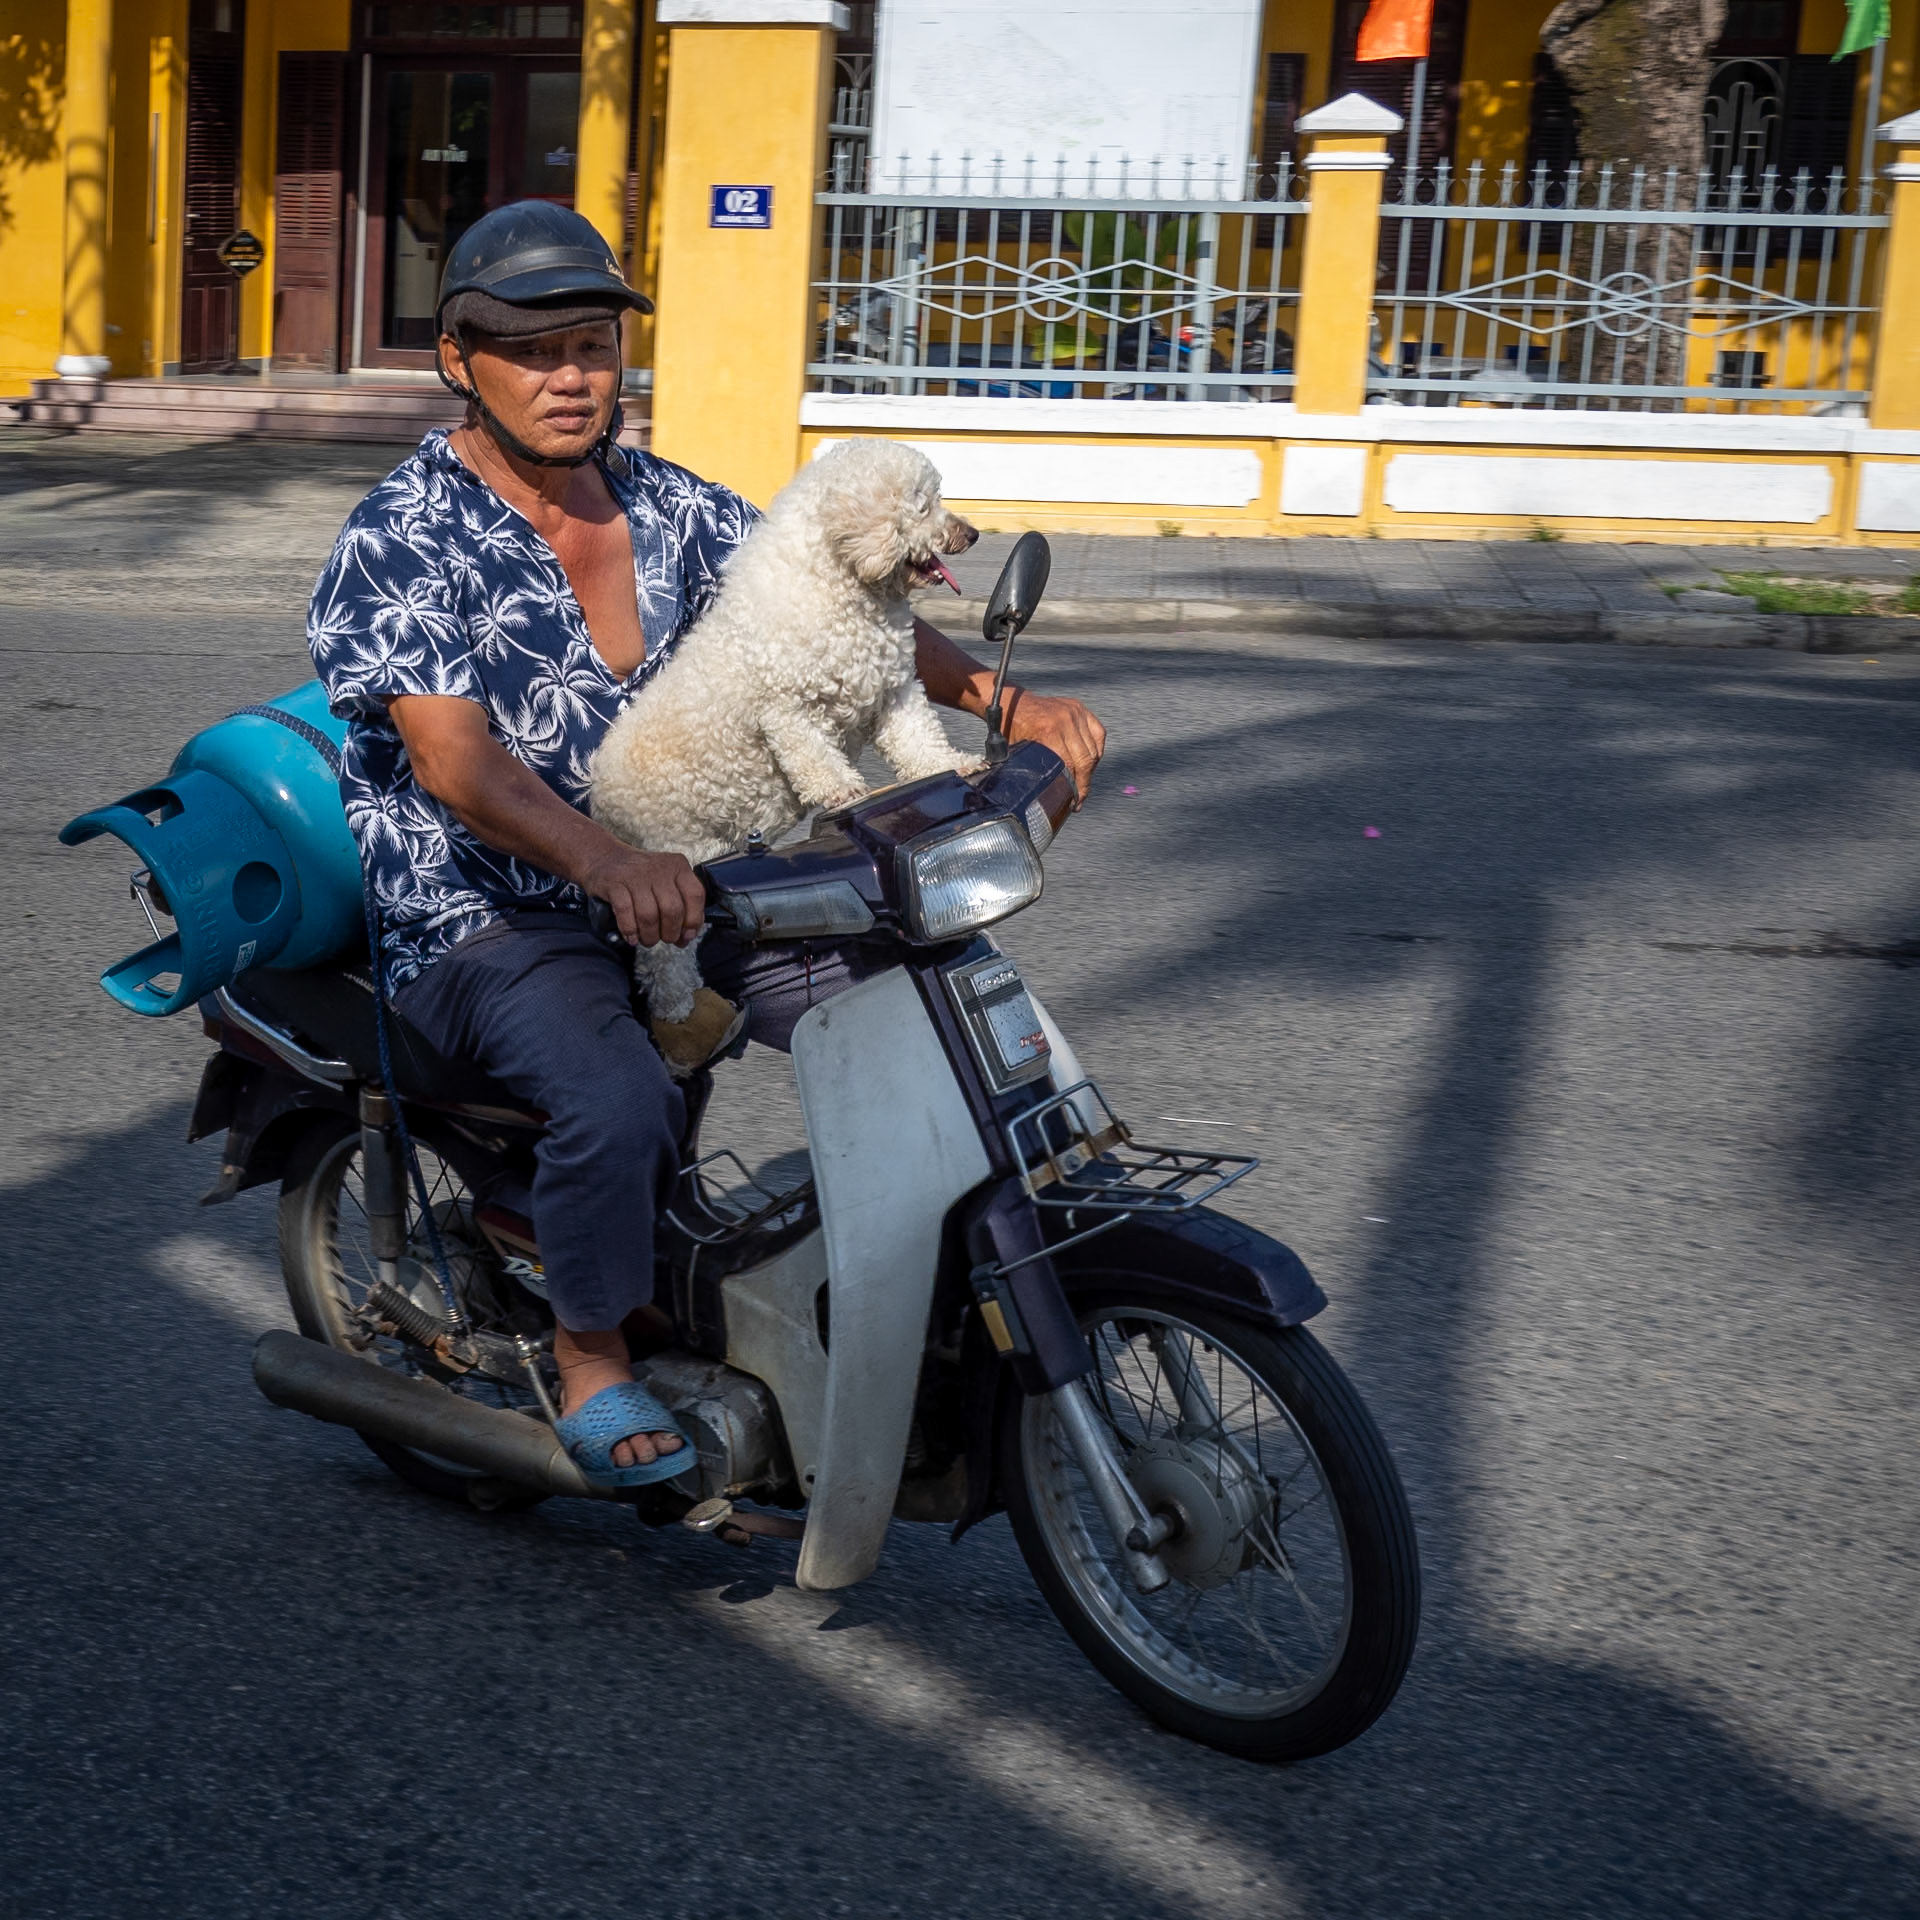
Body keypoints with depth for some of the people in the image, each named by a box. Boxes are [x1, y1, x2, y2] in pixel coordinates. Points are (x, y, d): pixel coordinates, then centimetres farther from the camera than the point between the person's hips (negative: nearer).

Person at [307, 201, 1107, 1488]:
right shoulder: (402, 538, -10)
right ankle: (591, 1356, -5)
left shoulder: (668, 509, 8)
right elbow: (455, 760, -24)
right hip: (481, 917, -6)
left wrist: (1004, 699, -16)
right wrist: (606, 860, -43)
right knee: (620, 1099, -33)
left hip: (671, 885, 6)